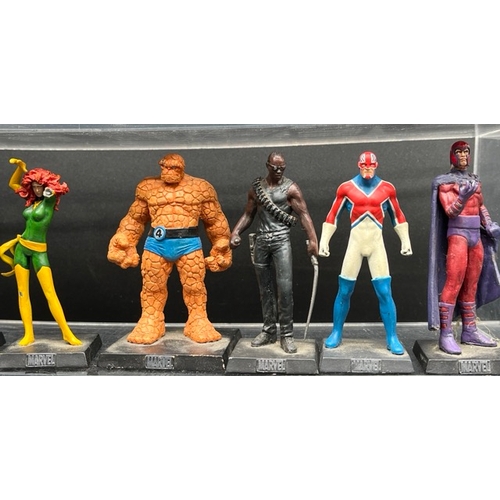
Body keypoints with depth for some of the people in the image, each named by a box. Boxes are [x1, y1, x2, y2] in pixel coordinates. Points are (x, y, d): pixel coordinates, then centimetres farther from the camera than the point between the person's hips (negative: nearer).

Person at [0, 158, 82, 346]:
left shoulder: (49, 200, -5)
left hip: (39, 251, -5)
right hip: (21, 247, 5)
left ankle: (67, 333, -4)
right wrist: (20, 167, 8)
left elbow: (52, 189, -28)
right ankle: (28, 334, 9)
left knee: (50, 294, -9)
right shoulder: (32, 199, 9)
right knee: (23, 293, 3)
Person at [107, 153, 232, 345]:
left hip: (189, 243, -1)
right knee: (152, 286, 6)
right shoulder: (148, 187, 9)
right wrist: (124, 243, 11)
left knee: (194, 286, 4)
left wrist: (221, 248, 12)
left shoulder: (200, 187, 5)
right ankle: (151, 323, 19)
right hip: (156, 244, 1)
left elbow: (215, 220, 12)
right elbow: (135, 219, 16)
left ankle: (198, 322, 17)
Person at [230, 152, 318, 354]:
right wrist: (236, 232, -3)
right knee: (265, 288, 9)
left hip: (281, 241, -4)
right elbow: (248, 214, 13)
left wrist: (312, 240, -21)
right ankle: (269, 331, 19)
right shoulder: (256, 187, 10)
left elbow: (304, 214, -10)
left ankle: (286, 334, -1)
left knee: (285, 287, -10)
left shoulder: (290, 188, -3)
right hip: (260, 241, 4)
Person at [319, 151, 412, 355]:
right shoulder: (346, 188, 0)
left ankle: (392, 338, 9)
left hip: (377, 243, 1)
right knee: (344, 291, 4)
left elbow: (398, 217, 14)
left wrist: (405, 240, 11)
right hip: (355, 242, 0)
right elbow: (332, 217, 6)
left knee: (384, 292, -3)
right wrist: (324, 241, 1)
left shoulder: (387, 189, 4)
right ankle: (336, 333, 19)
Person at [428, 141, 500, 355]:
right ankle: (446, 335, -9)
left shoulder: (474, 180, 16)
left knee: (471, 285, 9)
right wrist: (463, 196, -30)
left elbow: (480, 206, 22)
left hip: (476, 236, 7)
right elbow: (450, 211, -14)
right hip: (458, 235, -7)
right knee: (453, 284, -12)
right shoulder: (445, 182, -4)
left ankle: (469, 331, 16)